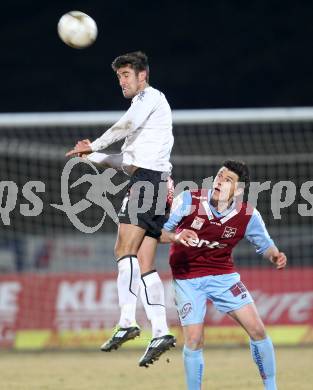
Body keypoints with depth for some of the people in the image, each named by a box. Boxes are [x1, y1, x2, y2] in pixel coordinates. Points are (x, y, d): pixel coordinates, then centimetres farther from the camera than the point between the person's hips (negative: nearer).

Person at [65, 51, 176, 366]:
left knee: (125, 249, -19)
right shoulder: (145, 105, 31)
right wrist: (93, 156, 20)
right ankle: (160, 332, -3)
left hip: (148, 176, -10)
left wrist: (94, 145, -14)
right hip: (153, 181, 10)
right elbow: (129, 160, 30)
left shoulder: (149, 97, 3)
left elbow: (127, 125, -17)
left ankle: (127, 322, -28)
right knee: (142, 263, 2)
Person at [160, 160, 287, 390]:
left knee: (257, 330, -5)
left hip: (223, 275, 2)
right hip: (187, 279, -2)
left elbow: (264, 244, 5)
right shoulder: (188, 201, -17)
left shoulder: (248, 216, -11)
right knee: (194, 341, -9)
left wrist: (275, 255, -18)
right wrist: (176, 236, -33)